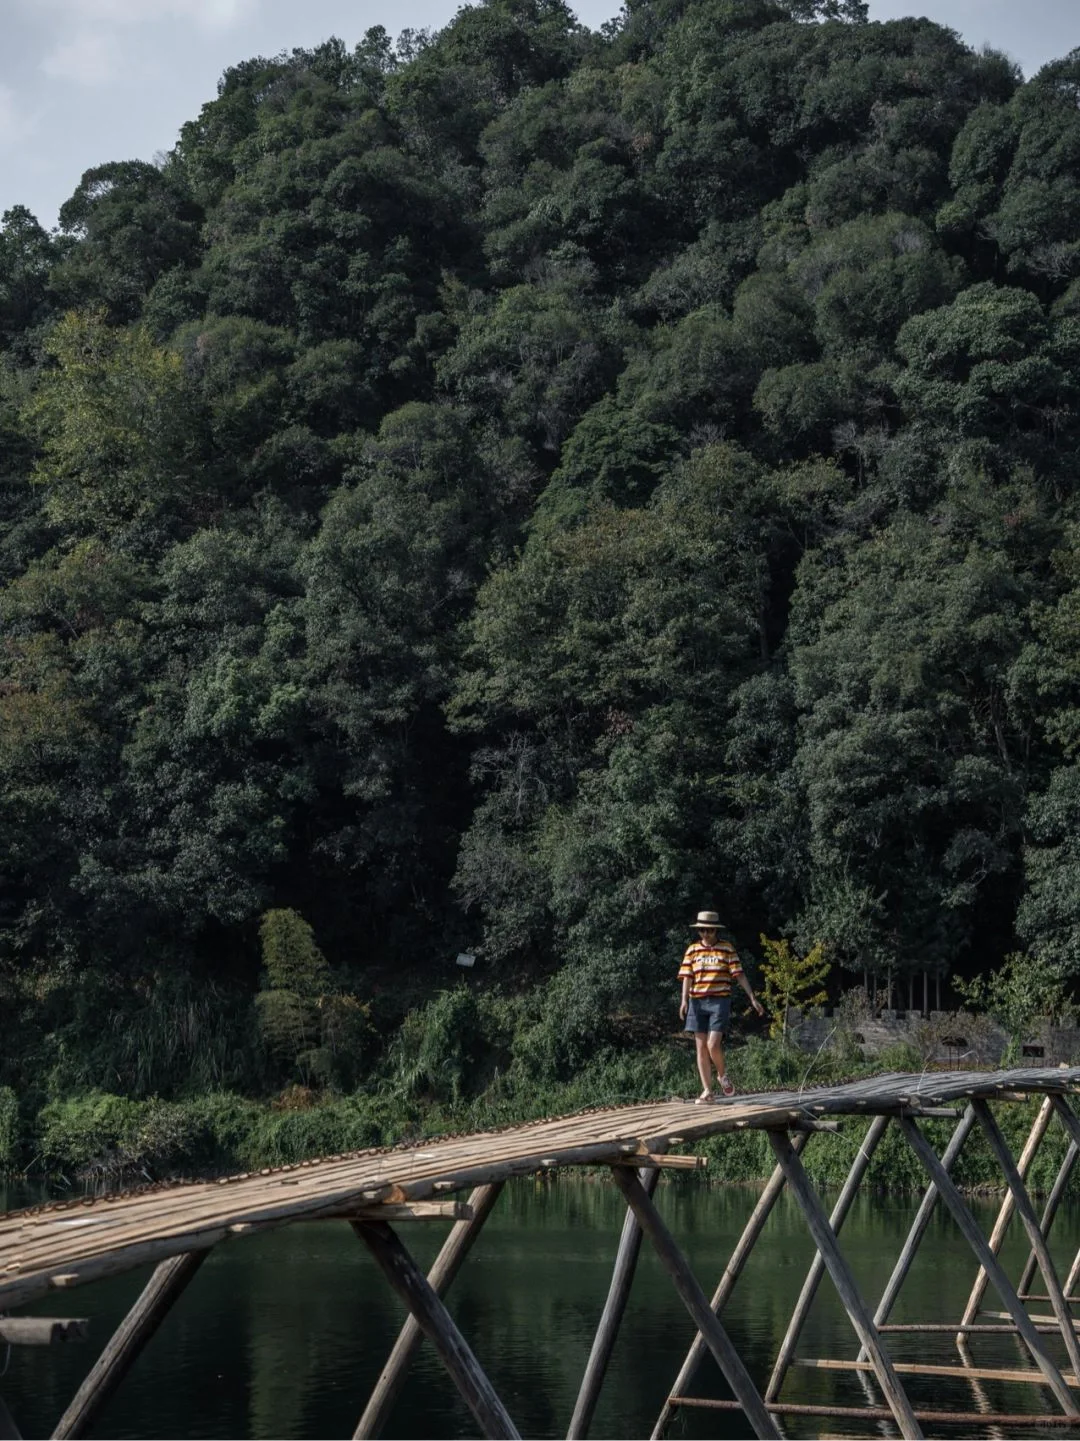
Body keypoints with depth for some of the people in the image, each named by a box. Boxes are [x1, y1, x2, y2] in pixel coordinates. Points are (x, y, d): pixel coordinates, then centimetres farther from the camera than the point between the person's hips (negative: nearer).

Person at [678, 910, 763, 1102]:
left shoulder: (727, 948, 2)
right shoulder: (692, 950, 8)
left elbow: (739, 975, 1)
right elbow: (687, 977, 2)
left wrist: (753, 998, -4)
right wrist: (684, 1001, -12)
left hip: (720, 1001, -3)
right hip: (697, 1002, 3)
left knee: (713, 1045, -13)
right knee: (701, 1048, 3)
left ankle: (722, 1075, 16)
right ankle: (707, 1091, 9)